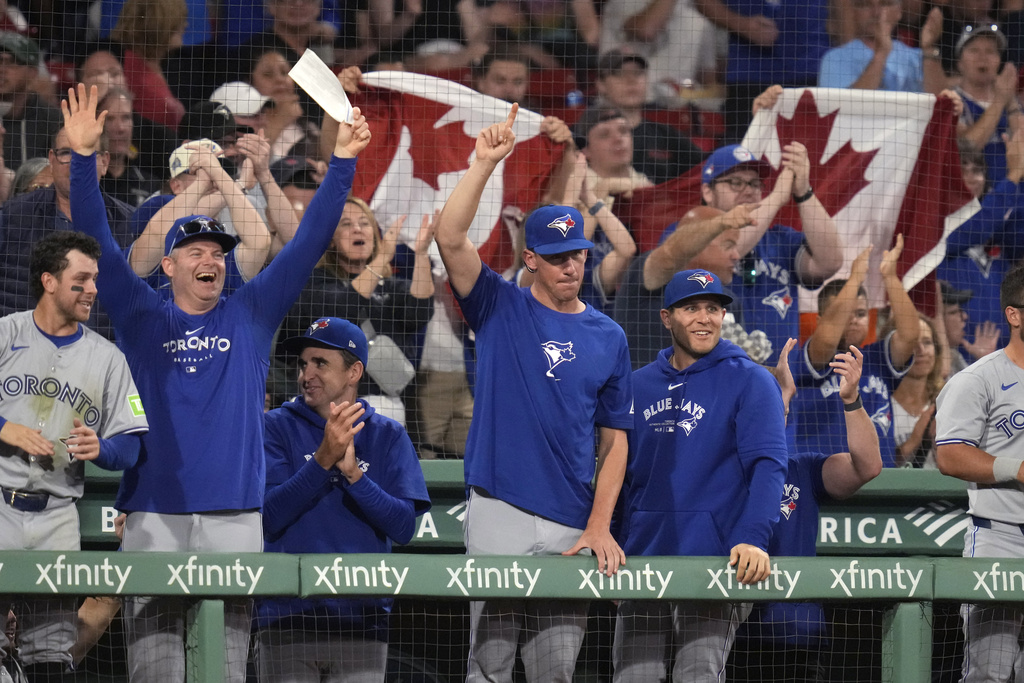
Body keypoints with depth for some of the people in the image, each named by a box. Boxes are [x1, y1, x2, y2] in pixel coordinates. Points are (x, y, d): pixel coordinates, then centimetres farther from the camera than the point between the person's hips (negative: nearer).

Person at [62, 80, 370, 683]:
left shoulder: (251, 314, 13)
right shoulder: (143, 317, 10)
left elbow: (309, 243, 9)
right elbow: (97, 244, 2)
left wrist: (343, 162, 0)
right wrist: (84, 157, -9)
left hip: (235, 515, 1)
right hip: (153, 515, -1)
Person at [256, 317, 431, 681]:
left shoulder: (388, 436, 9)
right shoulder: (278, 427, 5)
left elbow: (403, 527, -3)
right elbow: (269, 517, -8)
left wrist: (352, 472, -16)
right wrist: (324, 458, -18)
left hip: (361, 618, 1)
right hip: (288, 617, -1)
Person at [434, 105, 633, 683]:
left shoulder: (608, 337, 13)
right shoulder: (500, 308, 7)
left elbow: (614, 441, 12)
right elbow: (451, 239, -8)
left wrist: (600, 527, 1)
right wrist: (486, 162, -15)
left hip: (572, 526, 2)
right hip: (499, 517, -2)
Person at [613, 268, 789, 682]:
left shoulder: (749, 381, 1)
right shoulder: (640, 385, 15)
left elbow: (768, 465, -10)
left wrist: (753, 540, -24)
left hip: (713, 557, -4)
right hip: (642, 560, 4)